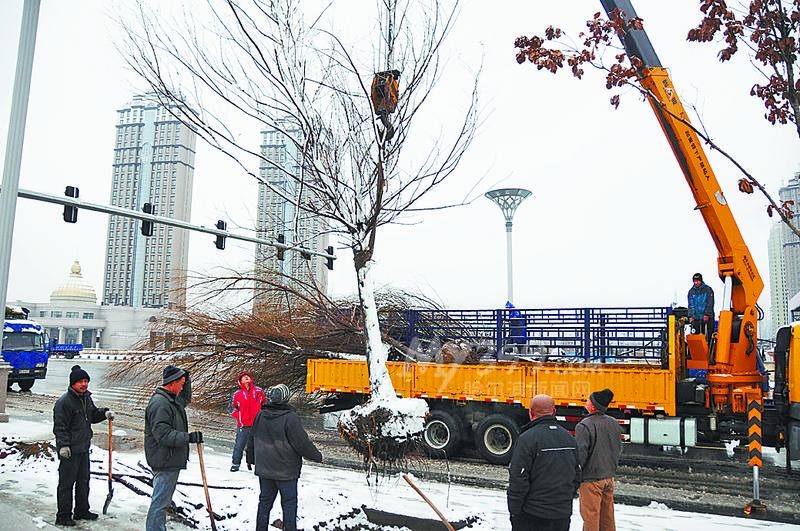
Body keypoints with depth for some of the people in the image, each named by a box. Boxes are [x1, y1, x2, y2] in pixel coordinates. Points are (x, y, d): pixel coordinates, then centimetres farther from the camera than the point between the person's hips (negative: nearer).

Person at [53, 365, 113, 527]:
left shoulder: (86, 397, 9)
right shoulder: (64, 402, -17)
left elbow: (93, 415, 23)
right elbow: (60, 427, -18)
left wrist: (104, 413, 4)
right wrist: (63, 445, -25)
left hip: (84, 448, 9)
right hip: (69, 450, -9)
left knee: (83, 481, 18)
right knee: (66, 483, 1)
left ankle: (82, 511, 31)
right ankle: (63, 516, 12)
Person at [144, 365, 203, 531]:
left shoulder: (172, 399, 11)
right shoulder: (160, 403, -21)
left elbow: (185, 399, 32)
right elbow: (163, 434, -28)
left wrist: (186, 379, 15)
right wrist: (189, 437, -29)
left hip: (170, 460, 11)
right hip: (165, 461, -11)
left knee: (163, 499, 22)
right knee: (160, 501, -3)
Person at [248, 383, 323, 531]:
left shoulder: (259, 416, -1)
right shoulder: (290, 418, -22)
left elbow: (251, 440, 11)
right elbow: (302, 443, -17)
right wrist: (317, 456, -3)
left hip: (264, 469, 6)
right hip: (286, 471, -5)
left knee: (265, 501, 17)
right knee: (289, 502, 9)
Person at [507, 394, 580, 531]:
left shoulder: (527, 439, -17)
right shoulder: (569, 438, 5)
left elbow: (518, 480, -17)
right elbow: (576, 476, 14)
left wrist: (514, 511, -7)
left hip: (533, 516, -6)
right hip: (563, 515, 6)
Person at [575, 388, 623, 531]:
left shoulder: (584, 426, -22)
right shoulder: (613, 423, 3)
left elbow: (580, 454, -20)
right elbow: (619, 448, 14)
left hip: (591, 479, -7)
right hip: (609, 477, 7)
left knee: (590, 516, 4)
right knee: (607, 516, 18)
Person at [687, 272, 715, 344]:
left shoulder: (708, 289, 0)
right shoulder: (691, 291, 10)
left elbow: (710, 303, -5)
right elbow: (691, 305, 10)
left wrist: (707, 314, -14)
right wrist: (691, 316, -1)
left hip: (707, 317, -3)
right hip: (696, 318, 3)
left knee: (708, 337, -2)